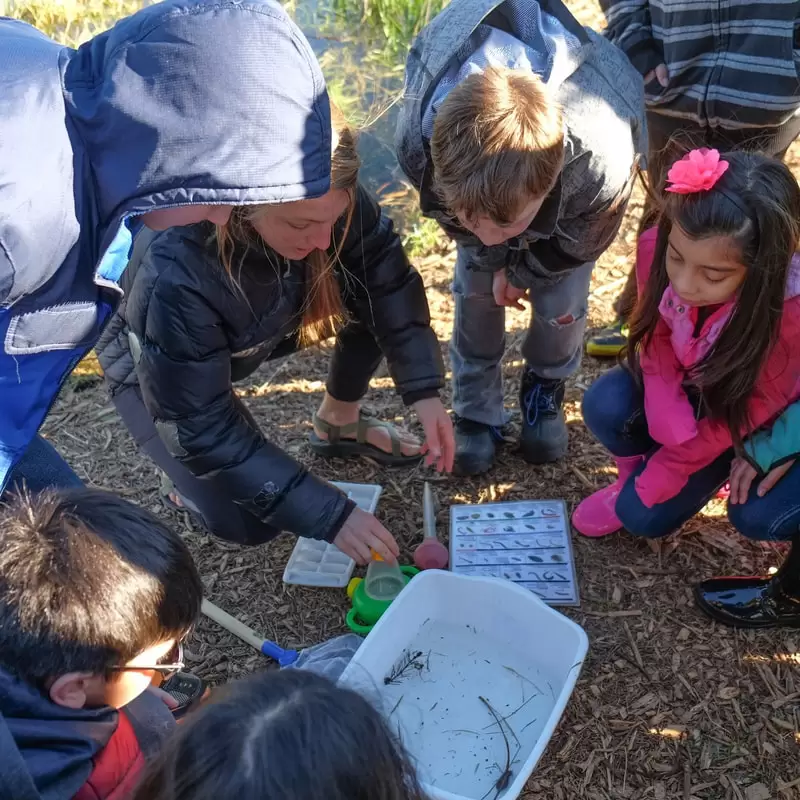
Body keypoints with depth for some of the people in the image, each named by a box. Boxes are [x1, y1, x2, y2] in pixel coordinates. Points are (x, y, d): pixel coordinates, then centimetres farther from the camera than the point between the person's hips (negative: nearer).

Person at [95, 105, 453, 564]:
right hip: (153, 363, -5)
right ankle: (194, 469, 16)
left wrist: (425, 390, -27)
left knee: (371, 288, -14)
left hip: (262, 326, 5)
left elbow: (388, 280, -16)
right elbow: (204, 428, -33)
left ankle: (339, 424, 10)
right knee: (248, 522, -17)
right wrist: (330, 516, -34)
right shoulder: (173, 278, -42)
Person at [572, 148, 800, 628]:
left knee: (701, 516, -20)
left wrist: (651, 485, -18)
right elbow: (655, 345, -14)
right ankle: (640, 473, 5)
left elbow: (735, 421, -26)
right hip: (687, 393, 3)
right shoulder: (658, 249, -29)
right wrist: (674, 438, -29)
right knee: (606, 406, -25)